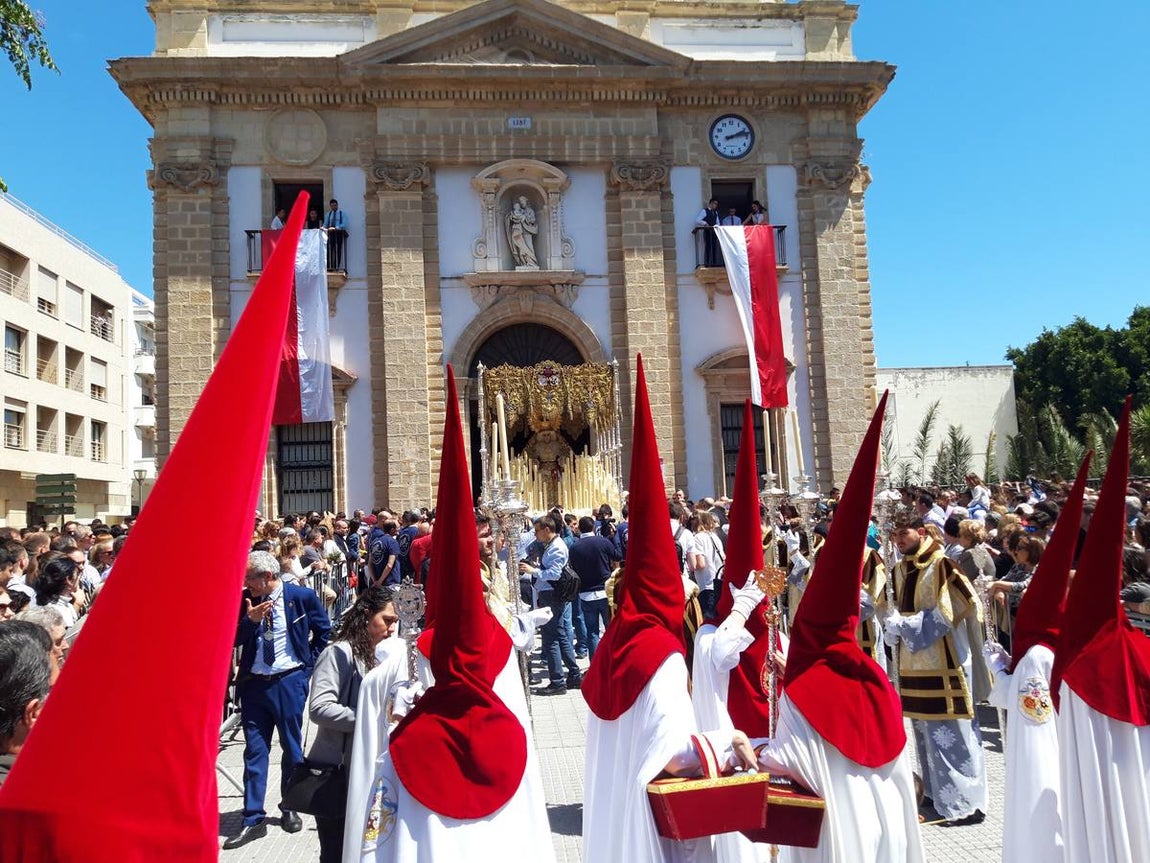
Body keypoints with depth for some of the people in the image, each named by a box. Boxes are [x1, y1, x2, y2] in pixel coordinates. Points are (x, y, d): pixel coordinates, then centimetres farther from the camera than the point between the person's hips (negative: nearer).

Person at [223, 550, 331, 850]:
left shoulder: (301, 597, -9)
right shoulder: (243, 599, -1)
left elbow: (324, 631, 4)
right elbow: (233, 640, -1)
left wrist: (309, 665, 2)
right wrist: (249, 619, -19)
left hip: (289, 681, -2)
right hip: (253, 682, 2)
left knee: (292, 747, 11)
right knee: (254, 751, 5)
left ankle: (290, 809, 29)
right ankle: (253, 820, 12)